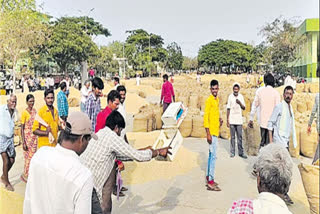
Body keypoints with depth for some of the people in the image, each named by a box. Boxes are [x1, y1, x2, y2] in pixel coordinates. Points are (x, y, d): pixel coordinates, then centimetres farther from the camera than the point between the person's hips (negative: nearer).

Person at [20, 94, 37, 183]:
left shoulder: (34, 110, 5)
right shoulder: (24, 112, -13)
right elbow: (22, 128, -12)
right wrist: (23, 142, -15)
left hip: (34, 136, 6)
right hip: (27, 137, -6)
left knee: (33, 156, 12)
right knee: (28, 157, 0)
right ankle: (25, 175, 16)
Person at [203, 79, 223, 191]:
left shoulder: (217, 100, 13)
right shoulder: (209, 100, -13)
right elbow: (205, 117, -17)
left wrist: (220, 119, 6)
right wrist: (208, 134, -21)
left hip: (216, 131, 9)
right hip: (211, 132, -9)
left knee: (211, 155, 14)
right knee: (213, 156, -8)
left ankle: (209, 178, 24)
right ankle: (210, 183, -4)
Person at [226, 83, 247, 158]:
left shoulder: (241, 96, 5)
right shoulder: (230, 97, 0)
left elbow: (244, 108, 7)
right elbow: (228, 109, 1)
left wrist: (240, 103, -13)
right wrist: (227, 120, -2)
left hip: (239, 120, 2)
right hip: (232, 120, -1)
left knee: (240, 137, 4)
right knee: (232, 137, 4)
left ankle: (241, 152, 11)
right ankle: (232, 152, 12)